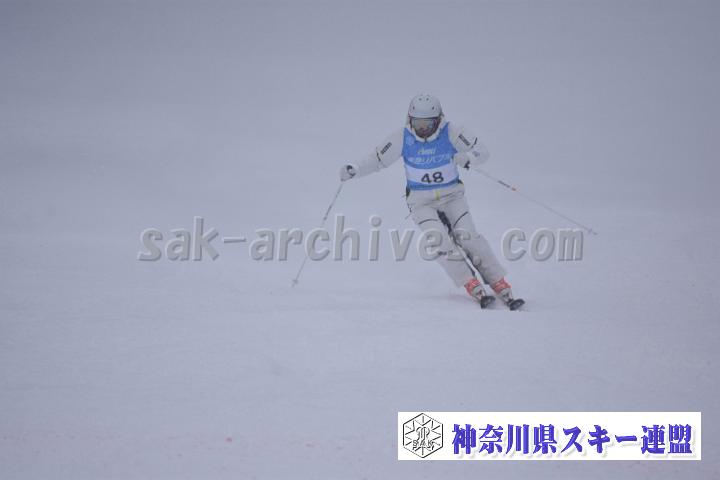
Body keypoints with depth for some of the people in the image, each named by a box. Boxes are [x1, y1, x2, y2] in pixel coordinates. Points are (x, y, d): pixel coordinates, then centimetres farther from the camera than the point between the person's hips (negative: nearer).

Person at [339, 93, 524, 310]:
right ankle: (475, 289, -19)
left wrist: (467, 158, -31)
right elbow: (378, 160, -1)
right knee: (441, 241, -21)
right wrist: (354, 170, -16)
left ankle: (503, 289, -12)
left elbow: (482, 151, -9)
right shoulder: (403, 138, -10)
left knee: (468, 237, -16)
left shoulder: (450, 133, -12)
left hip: (452, 196, 0)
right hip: (422, 201, 0)